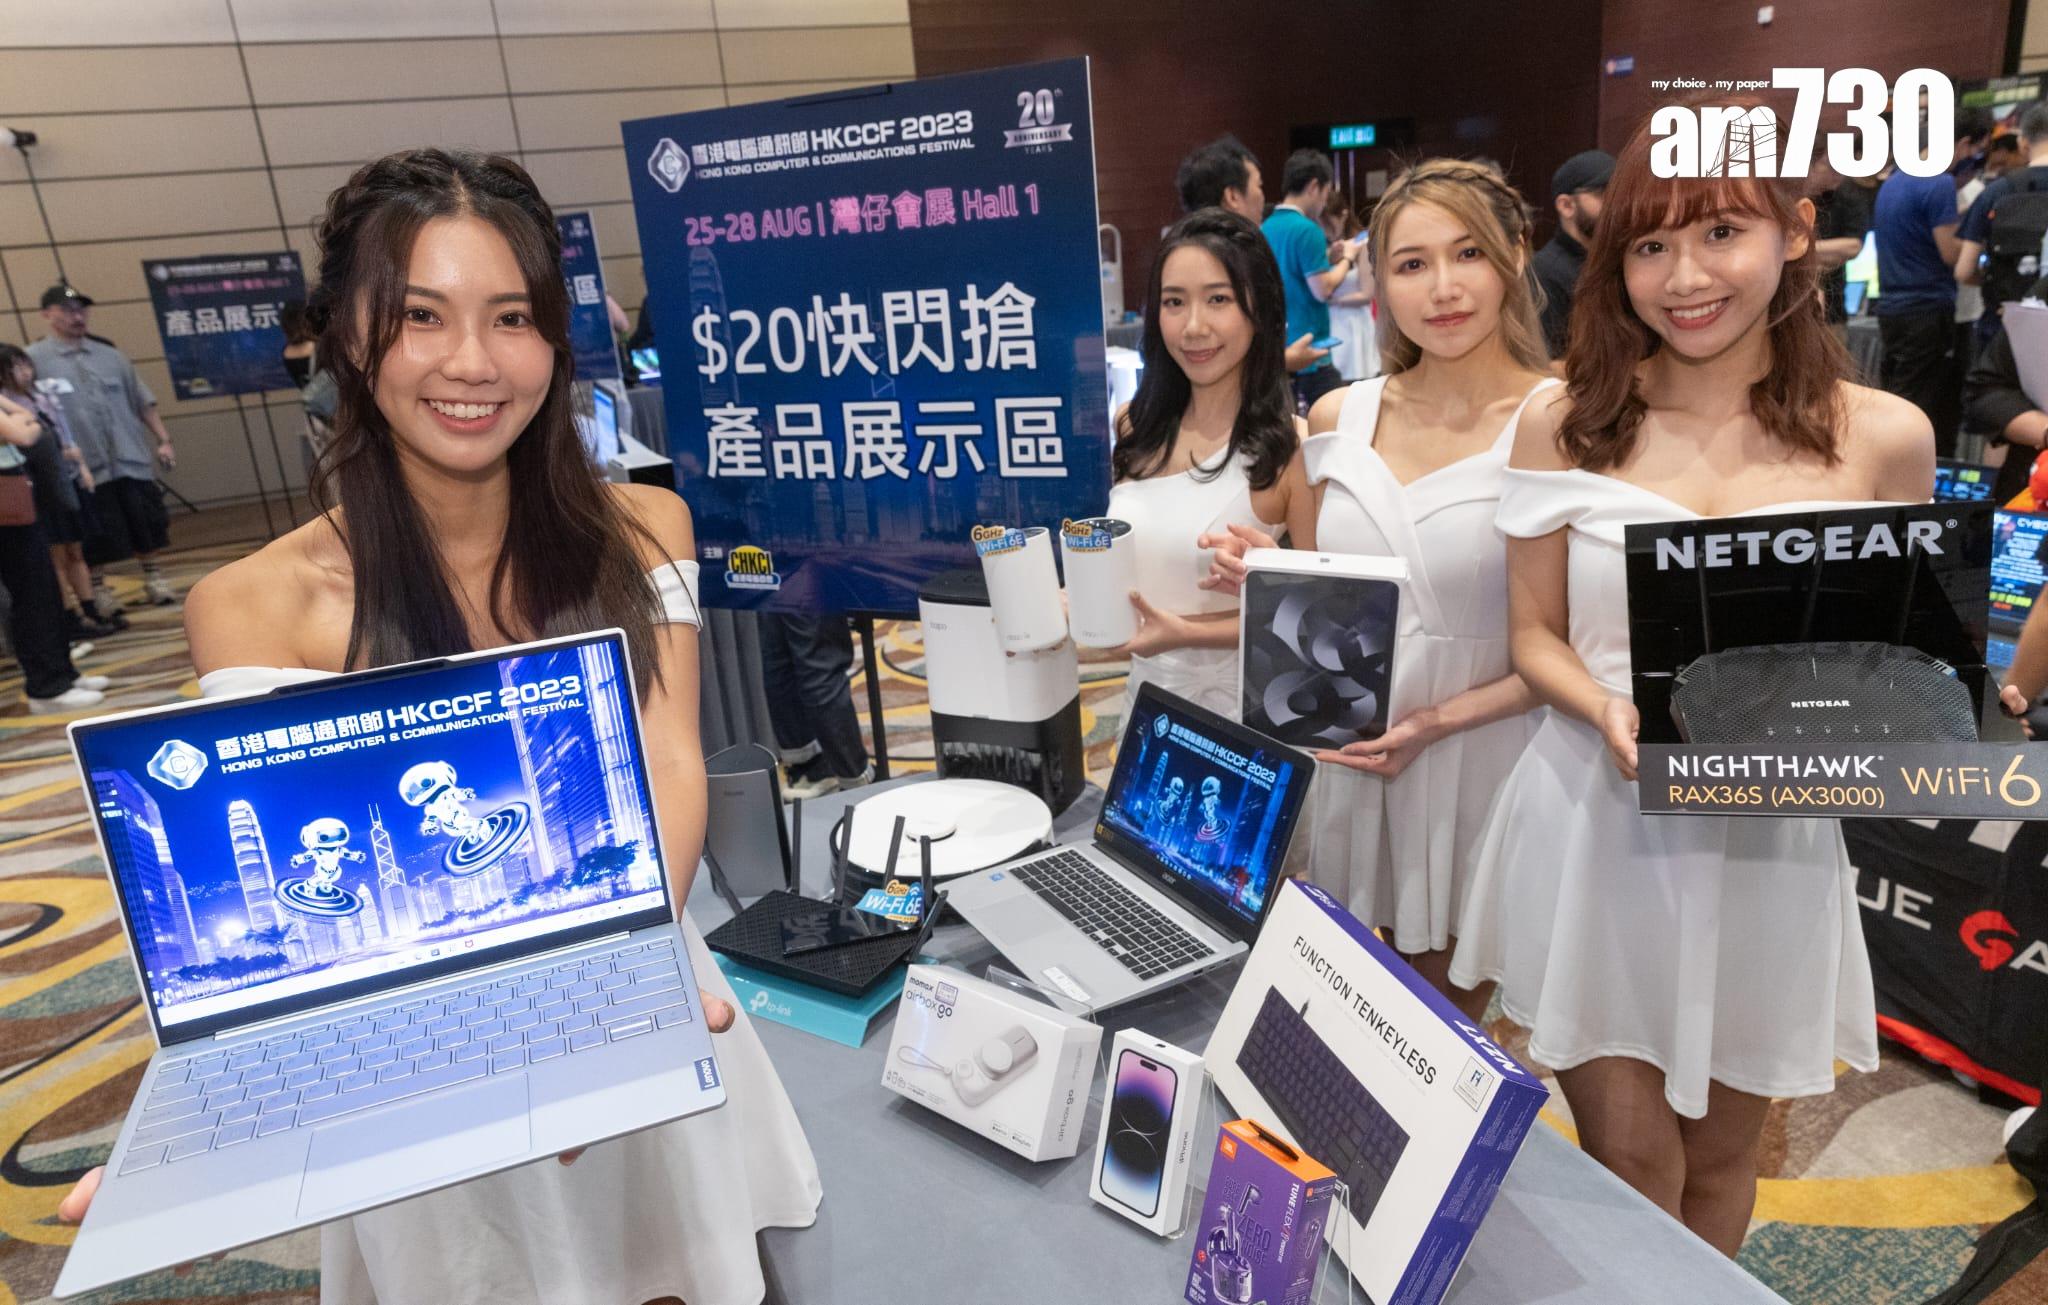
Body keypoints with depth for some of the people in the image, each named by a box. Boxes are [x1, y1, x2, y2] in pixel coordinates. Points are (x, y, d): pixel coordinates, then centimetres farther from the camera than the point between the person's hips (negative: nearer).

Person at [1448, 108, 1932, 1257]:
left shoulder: (1884, 437, -1)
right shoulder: (1567, 429, -3)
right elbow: (1536, 636, 1)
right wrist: (1611, 713, -18)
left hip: (1772, 838, 1)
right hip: (1593, 827, -1)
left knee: (1719, 1154, 19)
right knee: (1626, 1165, 8)